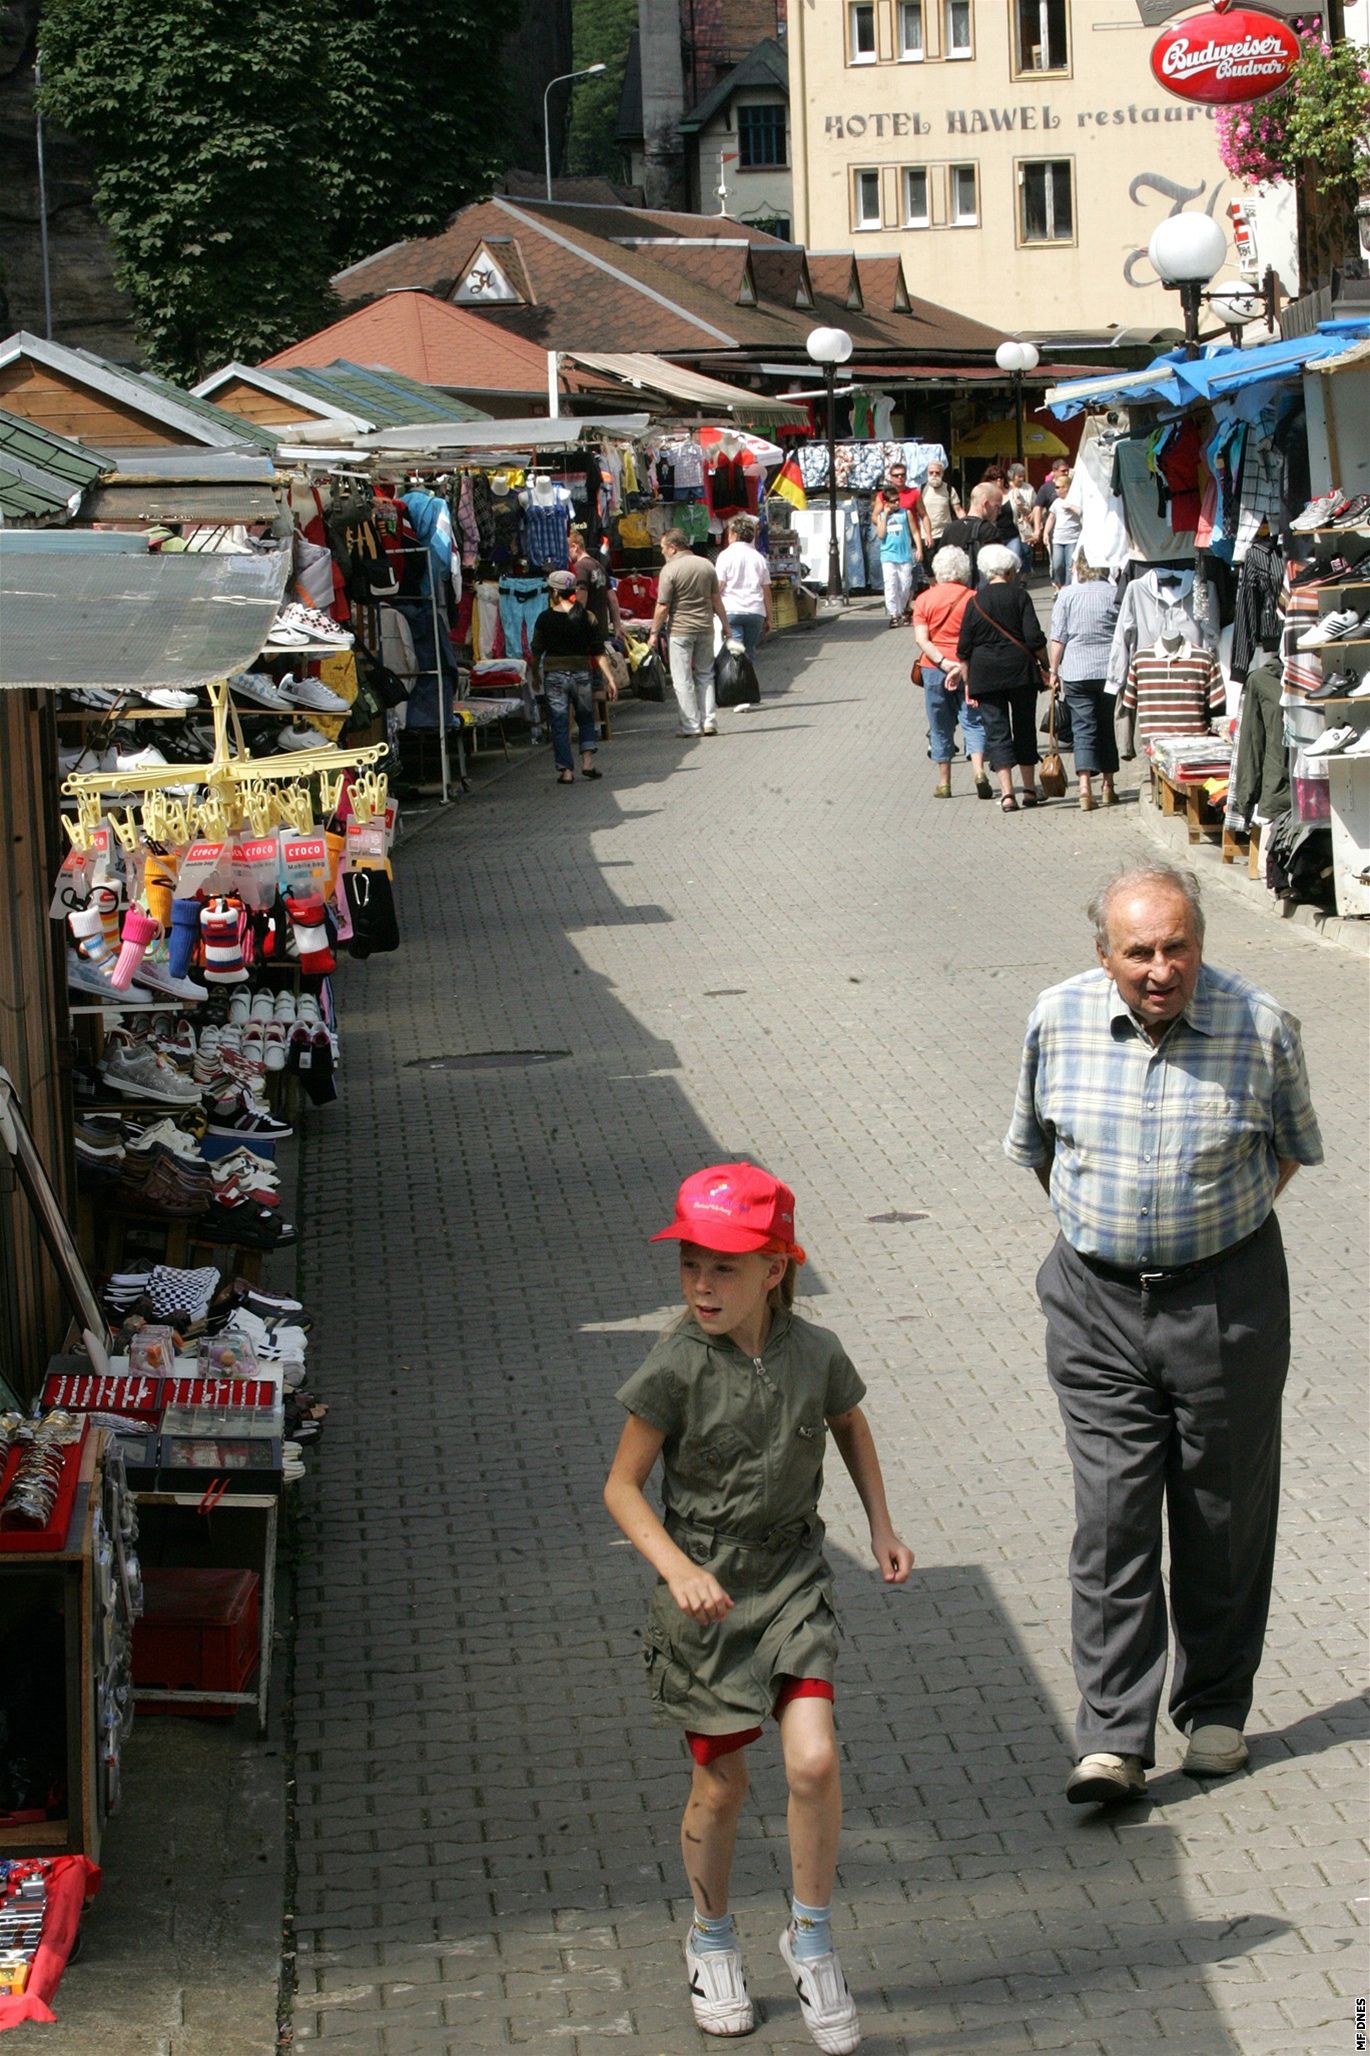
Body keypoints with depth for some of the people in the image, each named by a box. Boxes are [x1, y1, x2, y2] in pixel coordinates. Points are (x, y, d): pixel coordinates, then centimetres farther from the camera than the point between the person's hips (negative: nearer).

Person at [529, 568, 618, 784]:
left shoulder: (545, 619, -6)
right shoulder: (587, 618, -2)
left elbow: (537, 651, 0)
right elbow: (598, 652, -3)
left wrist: (536, 677, 15)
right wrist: (609, 679, 1)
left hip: (554, 675, -2)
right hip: (582, 674, 2)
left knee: (559, 724, 5)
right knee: (586, 719, 19)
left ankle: (566, 770, 3)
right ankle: (588, 762, 7)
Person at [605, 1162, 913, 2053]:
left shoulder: (815, 1353, -8)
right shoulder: (677, 1368, -16)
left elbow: (849, 1424, 16)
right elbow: (623, 1487, -9)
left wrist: (882, 1526, 12)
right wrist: (679, 1570, -22)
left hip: (794, 1577, 2)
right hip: (705, 1588, -1)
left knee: (814, 1760, -13)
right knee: (721, 1782, 8)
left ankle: (813, 1939, 8)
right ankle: (713, 1939, 33)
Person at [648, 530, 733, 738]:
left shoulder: (670, 570, -12)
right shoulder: (706, 565, 5)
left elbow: (663, 607, -12)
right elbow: (717, 600, 8)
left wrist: (654, 633, -4)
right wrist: (725, 625, 17)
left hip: (680, 631, -5)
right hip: (705, 628, 5)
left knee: (683, 679, 2)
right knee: (705, 675, 15)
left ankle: (691, 725, 1)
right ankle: (709, 722, 11)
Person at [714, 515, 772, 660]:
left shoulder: (726, 555, -2)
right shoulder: (758, 557, 12)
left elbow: (718, 586, -7)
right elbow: (766, 591, 12)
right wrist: (768, 617, 17)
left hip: (732, 610, -4)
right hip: (756, 612, 4)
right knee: (749, 651, 12)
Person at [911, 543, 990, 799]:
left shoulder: (924, 600, 1)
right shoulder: (973, 599, -3)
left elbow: (921, 639, -9)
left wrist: (943, 662, -14)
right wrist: (961, 667, -14)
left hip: (934, 669, 1)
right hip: (967, 667, -1)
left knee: (940, 727, 10)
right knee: (973, 721, 2)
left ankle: (943, 783, 14)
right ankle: (979, 770, -18)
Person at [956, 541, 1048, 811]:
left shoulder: (975, 601, 3)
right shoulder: (1019, 596, -3)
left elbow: (964, 649, 3)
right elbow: (1034, 638, -9)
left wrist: (968, 684, 11)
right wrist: (1046, 666, 4)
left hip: (985, 675, 1)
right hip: (1021, 670, -1)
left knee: (997, 731, 0)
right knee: (1024, 728, 13)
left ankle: (1007, 793, -12)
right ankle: (1029, 789, 19)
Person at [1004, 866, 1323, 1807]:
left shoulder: (1261, 1025, -11)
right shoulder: (1058, 1021, -6)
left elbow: (1293, 1147, 8)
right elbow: (1036, 1142, 14)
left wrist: (1222, 1226, 6)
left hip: (1226, 1300, -1)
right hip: (1097, 1300, 1)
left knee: (1224, 1515, 10)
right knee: (1112, 1517, -4)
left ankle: (1216, 1709, 27)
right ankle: (1114, 1740, -2)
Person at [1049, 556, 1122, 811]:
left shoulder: (1067, 595, -2)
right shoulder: (1115, 593, 0)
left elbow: (1058, 639, -2)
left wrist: (1054, 671, 6)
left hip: (1077, 672, -1)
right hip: (1110, 672, 1)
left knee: (1083, 728, 0)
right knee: (1107, 727, 13)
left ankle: (1085, 783, -16)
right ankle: (1107, 786, 18)